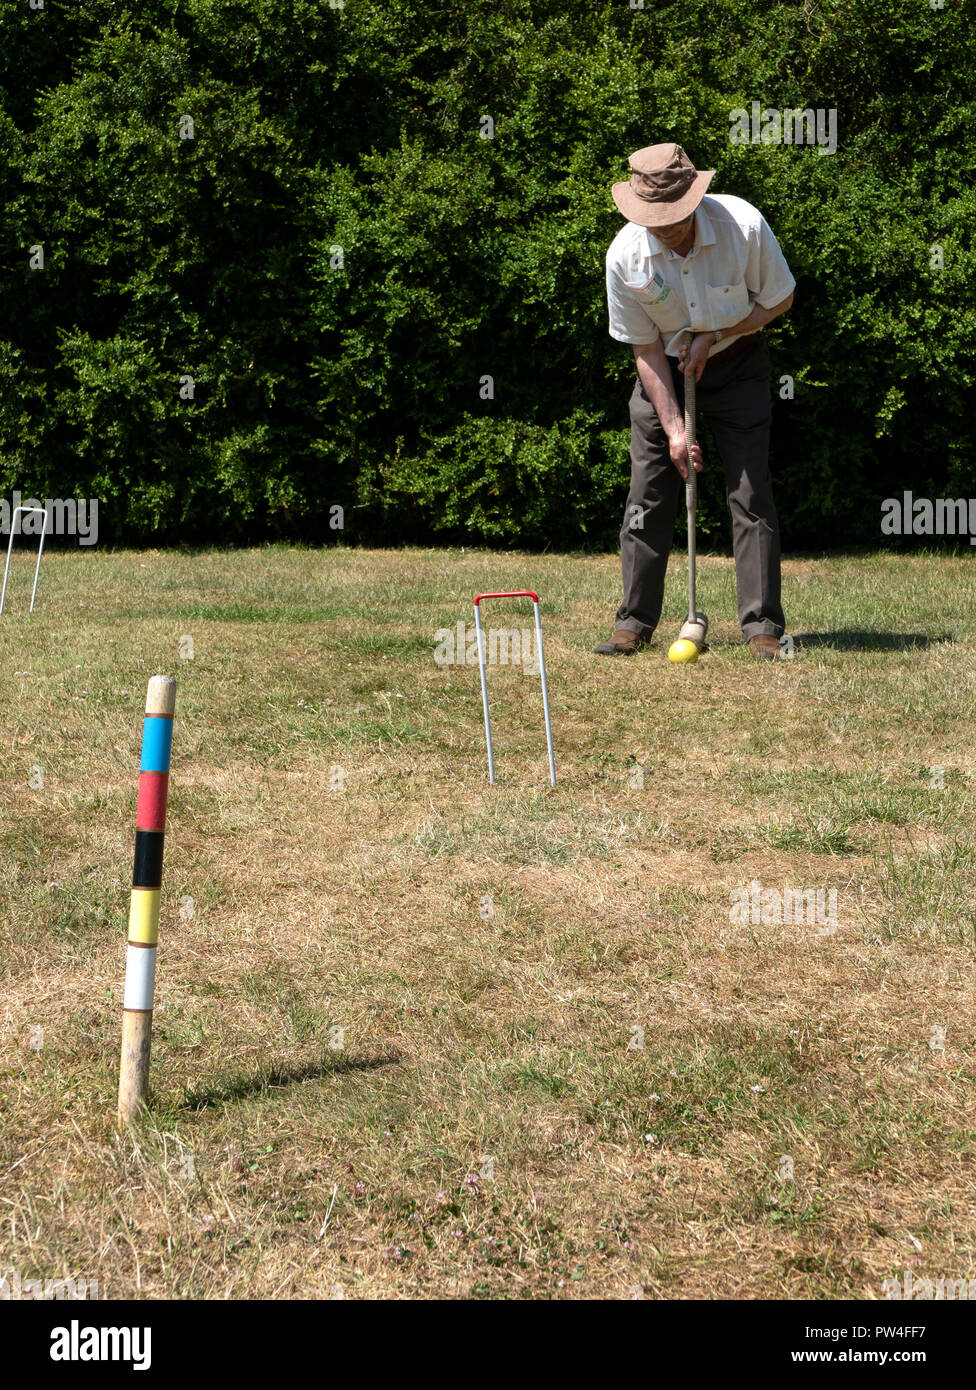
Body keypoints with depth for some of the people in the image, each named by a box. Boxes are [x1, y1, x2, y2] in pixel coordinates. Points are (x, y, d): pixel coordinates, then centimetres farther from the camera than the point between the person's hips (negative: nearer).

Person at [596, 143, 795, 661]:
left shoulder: (744, 225, -25)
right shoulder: (625, 255, -21)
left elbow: (779, 300, -8)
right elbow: (645, 348, -11)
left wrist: (714, 336, -20)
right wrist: (674, 428, -16)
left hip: (737, 365, -1)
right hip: (665, 370, 1)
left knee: (751, 494, -8)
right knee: (647, 495, -3)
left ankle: (763, 626, -3)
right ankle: (635, 622, 7)